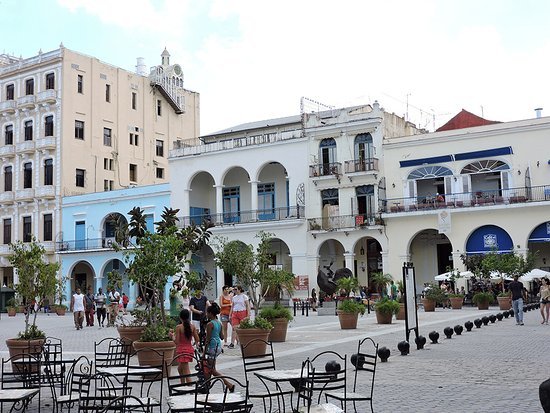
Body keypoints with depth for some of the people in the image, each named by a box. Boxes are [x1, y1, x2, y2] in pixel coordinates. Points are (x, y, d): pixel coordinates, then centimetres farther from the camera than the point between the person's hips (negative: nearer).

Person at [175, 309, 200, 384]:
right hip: (190, 349, 6)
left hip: (181, 350, -6)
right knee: (180, 368, 25)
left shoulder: (179, 327, -12)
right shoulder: (192, 326, 2)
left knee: (186, 372, -4)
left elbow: (177, 341, -13)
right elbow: (197, 340, 4)